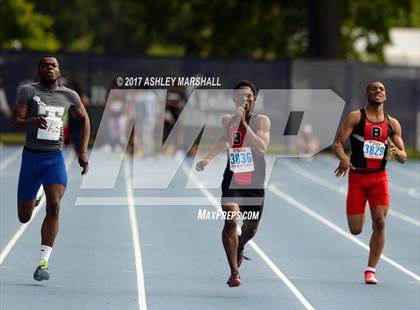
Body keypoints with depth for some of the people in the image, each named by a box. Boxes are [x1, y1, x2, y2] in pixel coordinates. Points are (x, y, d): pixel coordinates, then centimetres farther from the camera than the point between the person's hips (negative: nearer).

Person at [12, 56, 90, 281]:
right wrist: (34, 121, -32)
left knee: (54, 204, -24)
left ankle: (43, 262, -23)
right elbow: (16, 123, -10)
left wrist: (83, 151, 12)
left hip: (55, 158, 1)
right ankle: (32, 202, 49)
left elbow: (84, 119, 21)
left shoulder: (69, 95, 5)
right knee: (24, 218, 8)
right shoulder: (27, 91, -3)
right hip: (31, 156, 0)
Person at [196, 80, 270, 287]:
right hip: (232, 180, 0)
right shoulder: (228, 120, 1)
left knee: (250, 228, 15)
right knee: (231, 221, -22)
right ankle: (234, 272, -14)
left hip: (255, 183, 0)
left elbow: (261, 148, -27)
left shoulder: (261, 121, -10)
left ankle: (239, 248, 52)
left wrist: (243, 123, -29)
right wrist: (207, 159, 13)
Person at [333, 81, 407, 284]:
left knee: (380, 223, -14)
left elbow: (403, 158, 8)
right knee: (355, 230, 0)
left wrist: (396, 151, -16)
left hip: (379, 178, 2)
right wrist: (343, 157, -31)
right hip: (357, 176, -2)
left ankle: (371, 270, -6)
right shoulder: (355, 117, -2)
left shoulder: (393, 124, 6)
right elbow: (337, 144, -9)